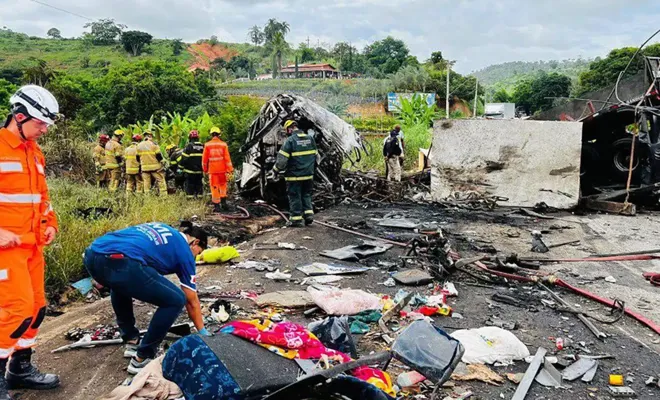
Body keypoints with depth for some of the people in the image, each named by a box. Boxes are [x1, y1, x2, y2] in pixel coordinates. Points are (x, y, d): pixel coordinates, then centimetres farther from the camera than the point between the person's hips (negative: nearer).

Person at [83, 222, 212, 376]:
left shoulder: (162, 229, 35)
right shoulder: (184, 250, 18)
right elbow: (192, 301, 23)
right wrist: (203, 332, 36)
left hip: (92, 255, 8)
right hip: (120, 262, -8)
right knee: (175, 300, 8)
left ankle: (131, 341, 40)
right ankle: (142, 358, 15)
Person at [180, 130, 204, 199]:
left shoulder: (189, 146, -10)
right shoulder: (202, 147, 5)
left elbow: (184, 158, -11)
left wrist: (181, 167, -2)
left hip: (190, 170, -4)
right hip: (200, 170, 4)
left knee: (190, 184, 1)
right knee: (199, 183, 12)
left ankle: (190, 196, 0)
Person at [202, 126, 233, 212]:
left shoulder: (207, 145, -2)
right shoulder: (223, 144, -3)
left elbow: (204, 158, 2)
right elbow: (227, 158, -5)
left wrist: (205, 169, 14)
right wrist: (230, 169, -1)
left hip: (212, 170, -1)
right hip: (222, 169, 1)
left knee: (214, 187, 4)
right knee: (223, 185, 19)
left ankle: (216, 206, 5)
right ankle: (223, 202, 14)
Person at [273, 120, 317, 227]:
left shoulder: (289, 141, -13)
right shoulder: (310, 139, 5)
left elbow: (282, 159, -15)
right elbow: (315, 156, 13)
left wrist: (276, 170, 1)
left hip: (294, 175, -5)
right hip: (308, 175, 5)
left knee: (295, 197, 5)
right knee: (306, 195, 19)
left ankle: (296, 219, 10)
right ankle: (309, 214, 11)